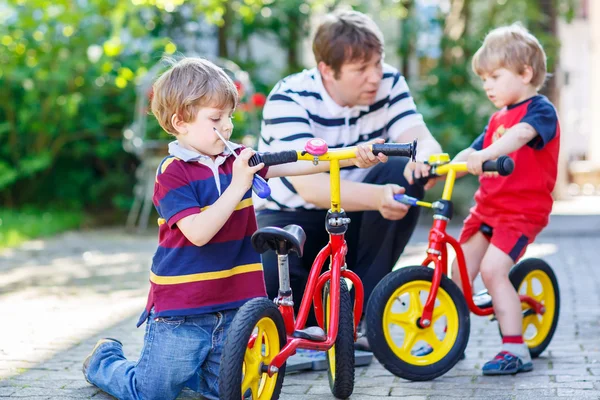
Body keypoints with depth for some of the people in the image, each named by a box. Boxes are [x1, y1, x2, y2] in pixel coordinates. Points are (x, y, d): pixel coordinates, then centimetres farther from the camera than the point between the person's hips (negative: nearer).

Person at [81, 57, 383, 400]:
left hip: (231, 306, 6)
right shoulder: (173, 173, -15)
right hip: (180, 311, -6)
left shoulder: (237, 158, 3)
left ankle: (181, 368, 38)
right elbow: (198, 232, -25)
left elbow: (293, 164, -3)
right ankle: (105, 360, 34)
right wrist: (238, 186, -28)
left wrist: (352, 157, -15)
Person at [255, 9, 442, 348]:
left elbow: (421, 139, -19)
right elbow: (310, 186, -36)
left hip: (353, 218, 4)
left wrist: (424, 155, -46)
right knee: (265, 286, -35)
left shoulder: (388, 85, -9)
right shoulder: (288, 100, -23)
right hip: (291, 215, -4)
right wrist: (377, 197, -53)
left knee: (403, 174, -27)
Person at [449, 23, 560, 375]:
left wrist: (486, 154, -50)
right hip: (487, 207, 8)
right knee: (460, 270, 7)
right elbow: (472, 153, 16)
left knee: (492, 269, -21)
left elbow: (522, 134, -31)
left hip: (523, 210, -8)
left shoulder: (540, 110, -10)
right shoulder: (498, 119, 17)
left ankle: (516, 350, -14)